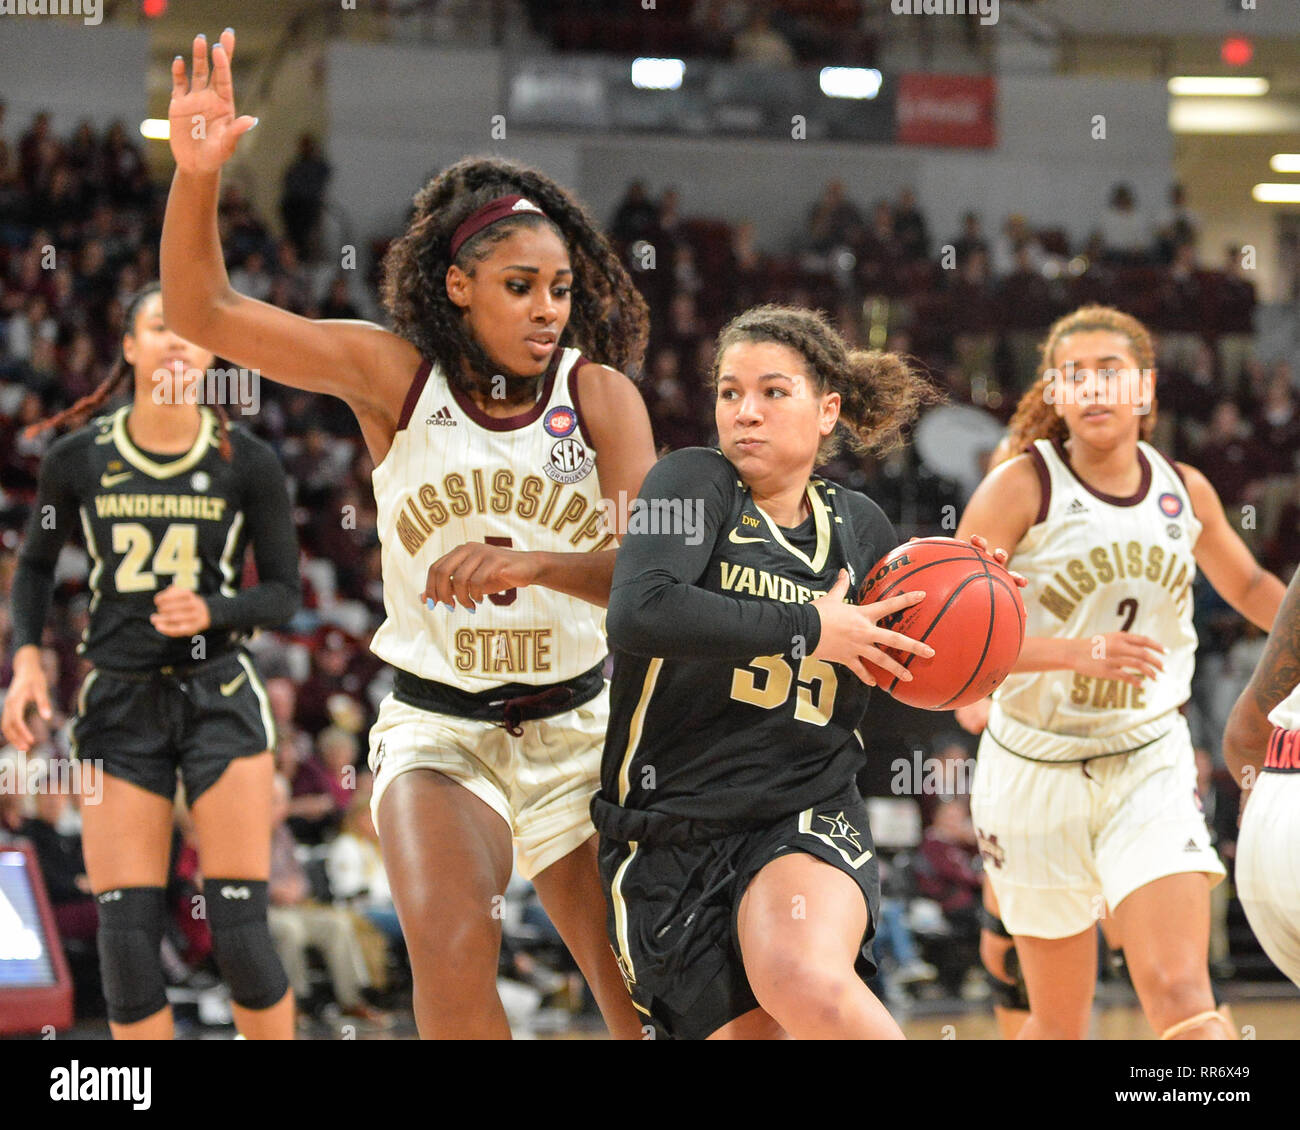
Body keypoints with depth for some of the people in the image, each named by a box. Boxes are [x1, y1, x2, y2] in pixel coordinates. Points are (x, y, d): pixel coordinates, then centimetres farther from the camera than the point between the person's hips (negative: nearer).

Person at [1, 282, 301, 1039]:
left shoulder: (248, 463, -5)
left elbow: (284, 592, 1)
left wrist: (210, 610, -18)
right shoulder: (79, 458, -1)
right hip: (119, 703, 2)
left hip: (220, 699, -1)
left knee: (240, 933, -7)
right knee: (126, 939, -4)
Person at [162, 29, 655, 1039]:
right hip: (437, 729, -2)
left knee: (650, 1005, 1)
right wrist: (197, 176, -30)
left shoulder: (601, 397, -7)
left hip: (576, 727, 2)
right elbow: (206, 312, -13)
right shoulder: (396, 375, -8)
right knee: (453, 949, -28)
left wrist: (533, 563, -37)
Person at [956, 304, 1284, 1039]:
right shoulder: (1022, 489, -12)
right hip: (1038, 766, -2)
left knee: (1180, 993, -16)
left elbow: (1249, 586, 21)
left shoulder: (1185, 492, 1)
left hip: (1150, 764, 2)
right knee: (1060, 1025, 8)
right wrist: (1073, 652, -33)